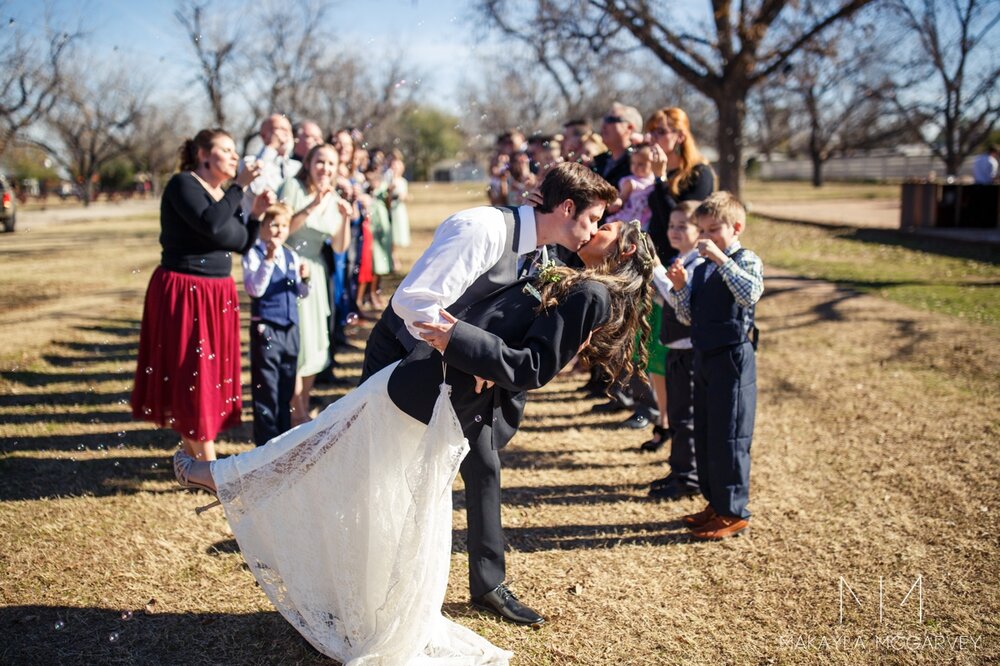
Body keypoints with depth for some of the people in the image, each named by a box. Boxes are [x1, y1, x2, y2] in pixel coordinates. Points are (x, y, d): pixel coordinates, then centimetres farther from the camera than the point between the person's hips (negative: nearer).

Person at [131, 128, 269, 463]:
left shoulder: (223, 193, 13)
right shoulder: (183, 184, -10)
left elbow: (242, 245, 13)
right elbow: (210, 224, -26)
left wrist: (256, 213, 0)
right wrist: (240, 186, -20)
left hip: (218, 294, 9)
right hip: (184, 293, -9)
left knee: (214, 372, 12)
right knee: (192, 374, -3)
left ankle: (192, 455, 24)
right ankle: (208, 465, 1)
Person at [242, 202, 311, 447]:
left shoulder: (291, 256, 11)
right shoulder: (254, 254, -7)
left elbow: (301, 293, 13)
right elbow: (255, 289, -19)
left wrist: (304, 278, -8)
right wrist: (268, 260, -26)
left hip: (290, 328, 6)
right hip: (266, 328, -6)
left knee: (286, 388, 13)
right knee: (266, 389, -1)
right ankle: (266, 443, 8)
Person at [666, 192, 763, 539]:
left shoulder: (746, 260, -9)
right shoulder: (701, 268, 11)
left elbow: (750, 294, -30)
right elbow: (687, 317, 10)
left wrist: (721, 258, -31)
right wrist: (680, 286, -5)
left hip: (733, 358, -8)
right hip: (703, 357, 8)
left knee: (729, 437, -2)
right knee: (704, 435, 15)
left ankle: (734, 512, 10)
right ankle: (716, 503, 28)